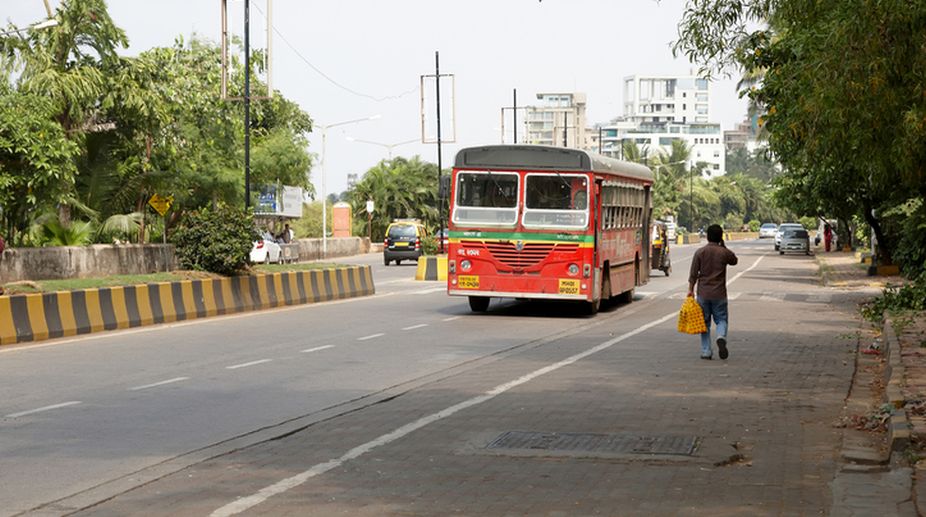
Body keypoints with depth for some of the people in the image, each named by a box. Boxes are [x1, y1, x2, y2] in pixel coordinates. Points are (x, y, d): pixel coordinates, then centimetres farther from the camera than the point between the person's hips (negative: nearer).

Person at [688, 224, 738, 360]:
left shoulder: (700, 252, -3)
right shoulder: (724, 252, -4)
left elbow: (693, 273, -4)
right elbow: (734, 261, 18)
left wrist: (690, 289, 4)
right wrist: (723, 246, 14)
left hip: (703, 293, 1)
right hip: (719, 293, -1)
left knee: (704, 322, 9)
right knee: (721, 319, 10)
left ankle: (706, 352, 6)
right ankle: (721, 337, -21)